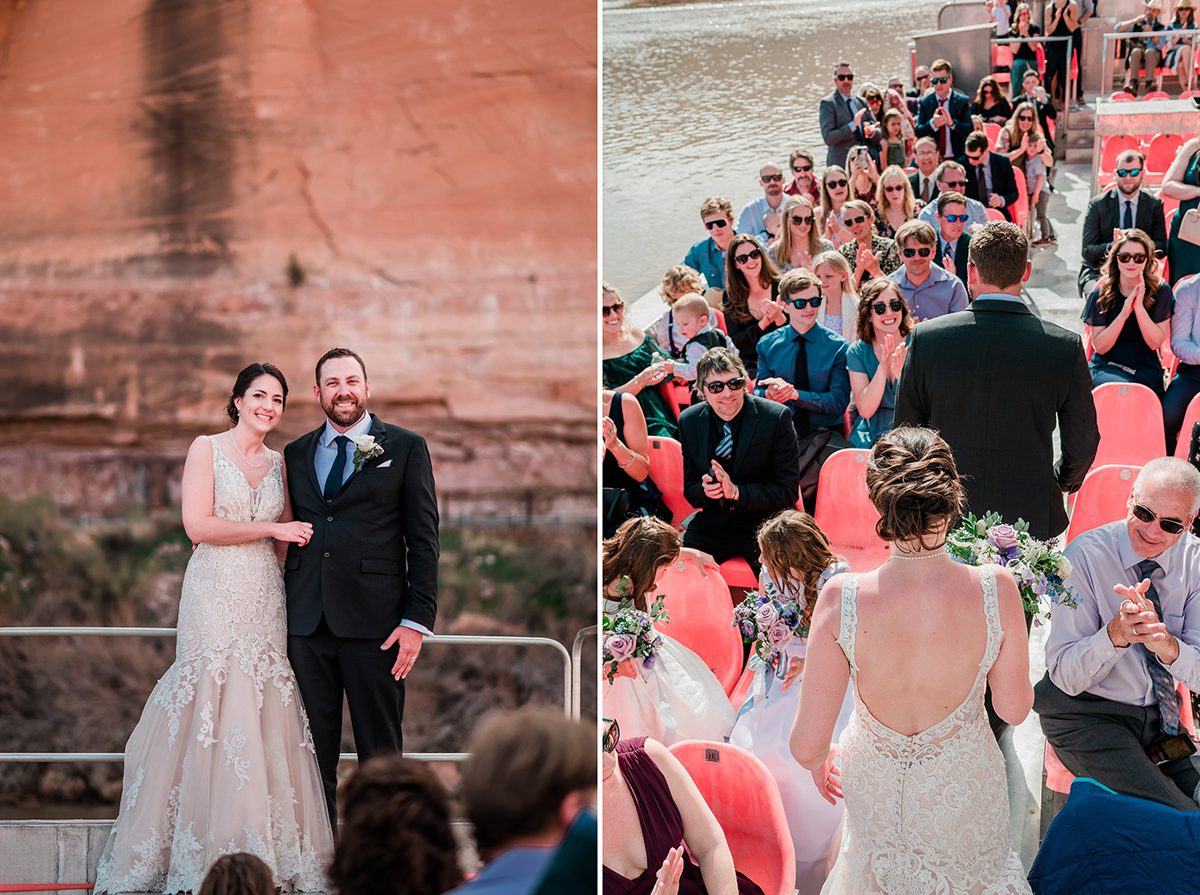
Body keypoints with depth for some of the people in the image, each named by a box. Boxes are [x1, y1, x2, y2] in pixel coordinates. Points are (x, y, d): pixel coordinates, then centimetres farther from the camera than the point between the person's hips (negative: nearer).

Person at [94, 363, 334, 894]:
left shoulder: (279, 464, 15)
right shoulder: (206, 449, 1)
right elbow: (198, 525, -9)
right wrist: (271, 528, -9)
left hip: (265, 599, 4)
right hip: (215, 596, -4)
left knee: (266, 716, 0)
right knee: (212, 708, -7)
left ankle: (265, 849, 4)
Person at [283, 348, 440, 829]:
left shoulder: (405, 447, 4)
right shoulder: (296, 453, 15)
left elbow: (423, 540, 0)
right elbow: (288, 533, 18)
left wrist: (417, 620, -7)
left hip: (373, 621, -3)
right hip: (307, 622, 3)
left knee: (380, 749, 1)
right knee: (314, 751, 6)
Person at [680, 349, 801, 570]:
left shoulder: (777, 417, -10)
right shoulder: (689, 421, 2)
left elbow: (788, 492, -9)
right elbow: (690, 492, 10)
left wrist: (736, 492, -22)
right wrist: (705, 490, -15)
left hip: (764, 525, -4)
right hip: (713, 525, 4)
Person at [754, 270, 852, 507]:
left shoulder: (837, 347, 3)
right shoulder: (768, 345, 11)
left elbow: (838, 402, -4)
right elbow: (757, 395, 11)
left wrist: (793, 393, -18)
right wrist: (769, 395, -15)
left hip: (822, 435, -1)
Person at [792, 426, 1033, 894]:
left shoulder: (841, 599, -30)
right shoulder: (996, 590, -28)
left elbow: (807, 745, -22)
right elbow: (1014, 709, -11)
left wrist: (819, 760, 2)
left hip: (876, 797, 0)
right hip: (964, 797, 0)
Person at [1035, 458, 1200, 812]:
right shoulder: (1085, 556, -13)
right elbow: (1065, 676, -16)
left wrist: (1165, 642, -31)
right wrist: (1115, 634, -34)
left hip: (1162, 716, 5)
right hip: (1085, 714, -5)